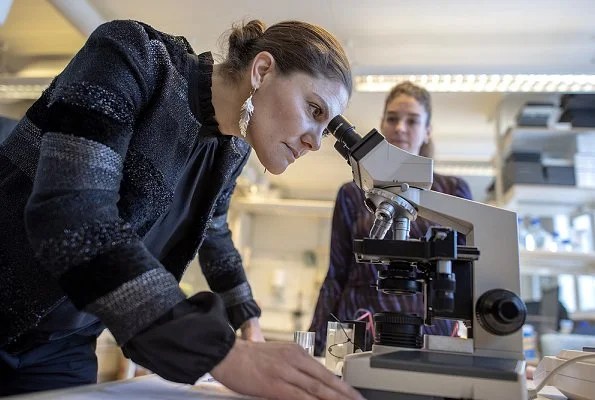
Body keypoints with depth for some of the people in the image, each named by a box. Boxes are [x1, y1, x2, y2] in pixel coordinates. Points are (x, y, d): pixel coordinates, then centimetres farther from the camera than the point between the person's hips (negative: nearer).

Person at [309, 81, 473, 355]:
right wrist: (313, 348, 0)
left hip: (432, 335, 0)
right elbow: (336, 277, 6)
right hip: (361, 337, 0)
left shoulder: (453, 191, 7)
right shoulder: (353, 195, 7)